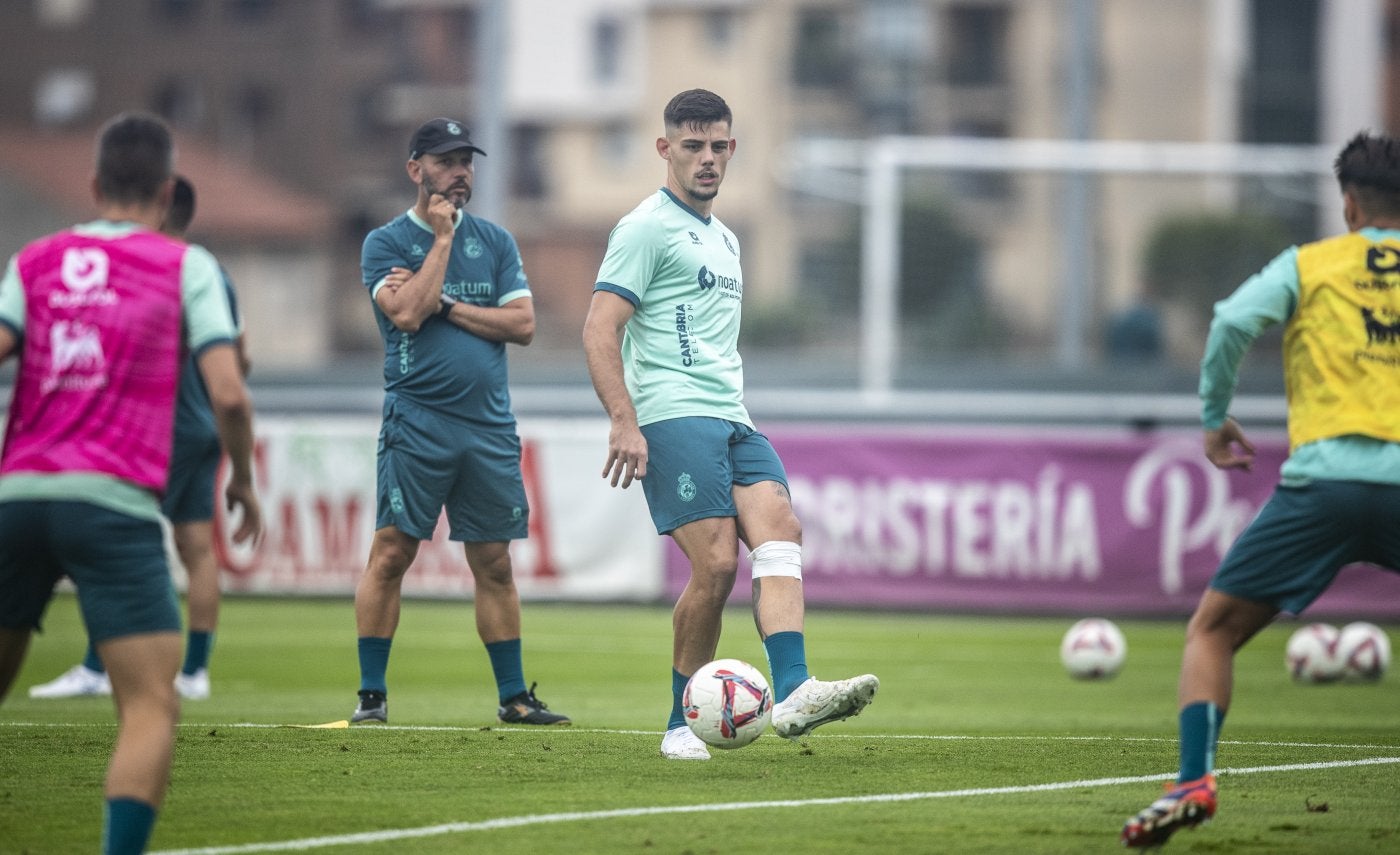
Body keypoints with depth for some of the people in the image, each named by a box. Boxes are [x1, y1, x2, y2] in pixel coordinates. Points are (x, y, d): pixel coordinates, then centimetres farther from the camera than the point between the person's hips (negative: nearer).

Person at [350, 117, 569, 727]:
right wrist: (442, 238, -8)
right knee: (390, 554, -7)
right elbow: (406, 313, -15)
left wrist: (444, 304, -6)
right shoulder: (386, 243, 2)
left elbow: (523, 324, 2)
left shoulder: (496, 242, 12)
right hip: (416, 420, -3)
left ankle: (513, 697, 12)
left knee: (494, 563, 6)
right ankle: (371, 695, 0)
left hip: (489, 425, 3)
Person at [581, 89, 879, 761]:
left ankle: (792, 694, -32)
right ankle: (682, 725, -3)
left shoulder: (724, 238, 25)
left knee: (779, 531, -16)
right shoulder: (647, 227, -2)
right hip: (673, 420, -8)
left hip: (733, 420, 8)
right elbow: (600, 331, -10)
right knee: (716, 563, -15)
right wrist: (624, 423, -20)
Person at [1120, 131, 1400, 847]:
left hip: (1324, 476, -1)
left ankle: (1194, 780, -11)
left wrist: (1214, 417, 8)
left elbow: (1233, 323, -4)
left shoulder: (1310, 264, 10)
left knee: (1212, 629, 9)